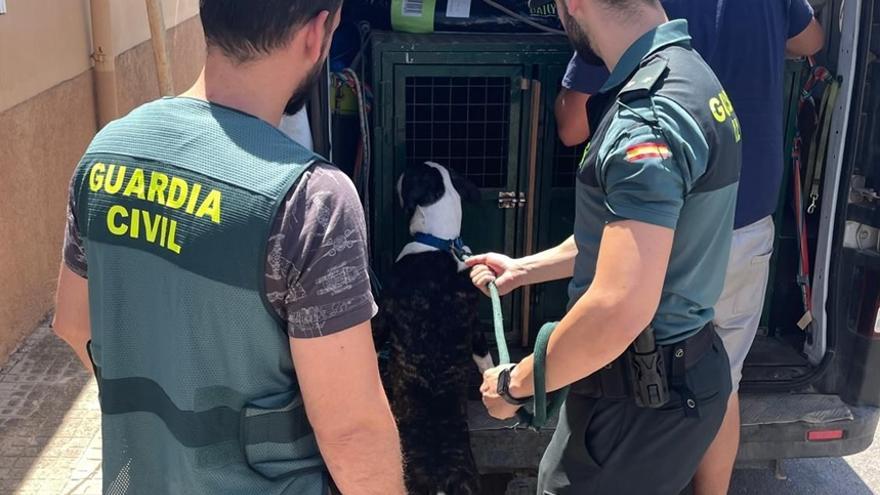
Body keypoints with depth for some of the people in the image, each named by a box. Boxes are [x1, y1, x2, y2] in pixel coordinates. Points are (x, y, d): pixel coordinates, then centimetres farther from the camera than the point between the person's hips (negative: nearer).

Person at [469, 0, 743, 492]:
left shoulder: (649, 114, -26)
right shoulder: (685, 73, 6)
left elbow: (619, 311, -32)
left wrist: (515, 384, -17)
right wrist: (524, 269, 22)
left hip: (641, 400, -9)